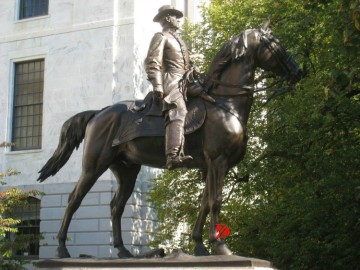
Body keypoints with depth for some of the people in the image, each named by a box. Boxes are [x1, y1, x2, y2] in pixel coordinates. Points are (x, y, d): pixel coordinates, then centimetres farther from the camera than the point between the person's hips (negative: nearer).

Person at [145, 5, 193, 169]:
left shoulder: (177, 40, 30)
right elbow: (152, 63, -10)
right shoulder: (161, 37, 3)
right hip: (171, 81, -10)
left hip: (184, 82, 10)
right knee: (178, 112, -27)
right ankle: (173, 156, -42)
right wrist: (157, 86, -20)